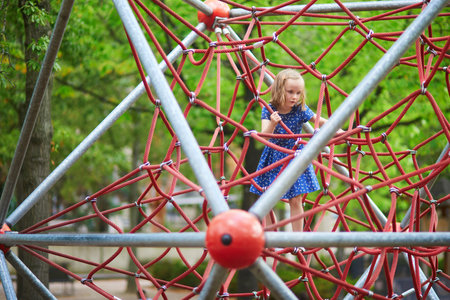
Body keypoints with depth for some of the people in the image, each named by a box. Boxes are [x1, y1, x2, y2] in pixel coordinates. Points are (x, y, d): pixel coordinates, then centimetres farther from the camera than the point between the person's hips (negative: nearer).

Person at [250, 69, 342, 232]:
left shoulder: (301, 109, -9)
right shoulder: (269, 110, -11)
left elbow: (321, 122, -1)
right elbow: (264, 135, -21)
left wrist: (337, 130, -18)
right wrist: (272, 124, -41)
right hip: (274, 158, 0)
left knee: (295, 201, 0)